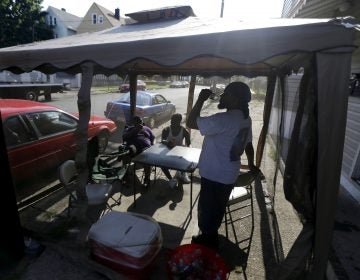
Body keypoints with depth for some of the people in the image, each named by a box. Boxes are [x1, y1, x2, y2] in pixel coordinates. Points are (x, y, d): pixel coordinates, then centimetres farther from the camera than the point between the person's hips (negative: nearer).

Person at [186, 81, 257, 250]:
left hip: (215, 176, -9)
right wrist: (251, 164, 29)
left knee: (207, 212, 12)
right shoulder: (245, 119, 2)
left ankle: (207, 243, 34)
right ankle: (210, 238, 49)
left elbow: (190, 123, -25)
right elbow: (248, 144, 14)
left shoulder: (224, 119, -27)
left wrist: (201, 100, -15)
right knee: (216, 210, 27)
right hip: (228, 175, 10)